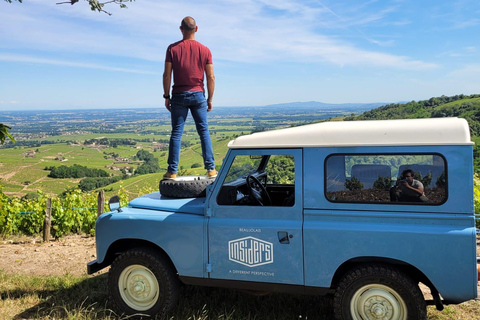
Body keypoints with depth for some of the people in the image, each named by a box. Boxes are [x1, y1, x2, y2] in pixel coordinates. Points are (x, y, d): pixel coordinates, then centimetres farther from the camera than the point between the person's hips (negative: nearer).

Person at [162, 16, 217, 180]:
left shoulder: (173, 49, -1)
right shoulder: (204, 50, 1)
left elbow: (167, 75, -4)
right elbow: (211, 77, 0)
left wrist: (167, 97, 4)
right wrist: (210, 99, 7)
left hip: (179, 95, -1)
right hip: (198, 95, 1)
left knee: (176, 133, 3)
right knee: (204, 132, 6)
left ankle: (172, 171, 3)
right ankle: (210, 169, 6)